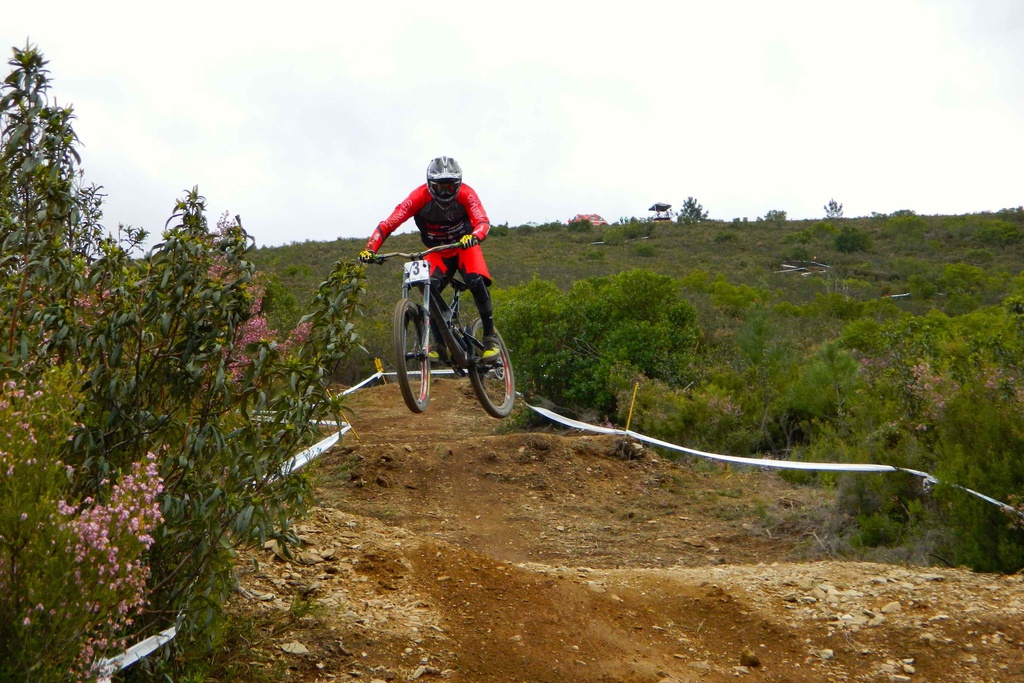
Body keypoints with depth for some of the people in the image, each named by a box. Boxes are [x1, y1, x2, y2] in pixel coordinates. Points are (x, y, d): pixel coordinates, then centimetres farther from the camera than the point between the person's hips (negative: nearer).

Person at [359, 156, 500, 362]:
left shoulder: (465, 194, -24)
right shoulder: (420, 197, -24)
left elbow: (482, 221, -37)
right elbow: (389, 223, -30)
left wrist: (473, 236, -61)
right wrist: (370, 249, -45)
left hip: (465, 247, -1)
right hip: (437, 252, 1)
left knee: (477, 282, -28)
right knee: (429, 289, -25)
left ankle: (490, 336, -11)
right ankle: (439, 343, -10)